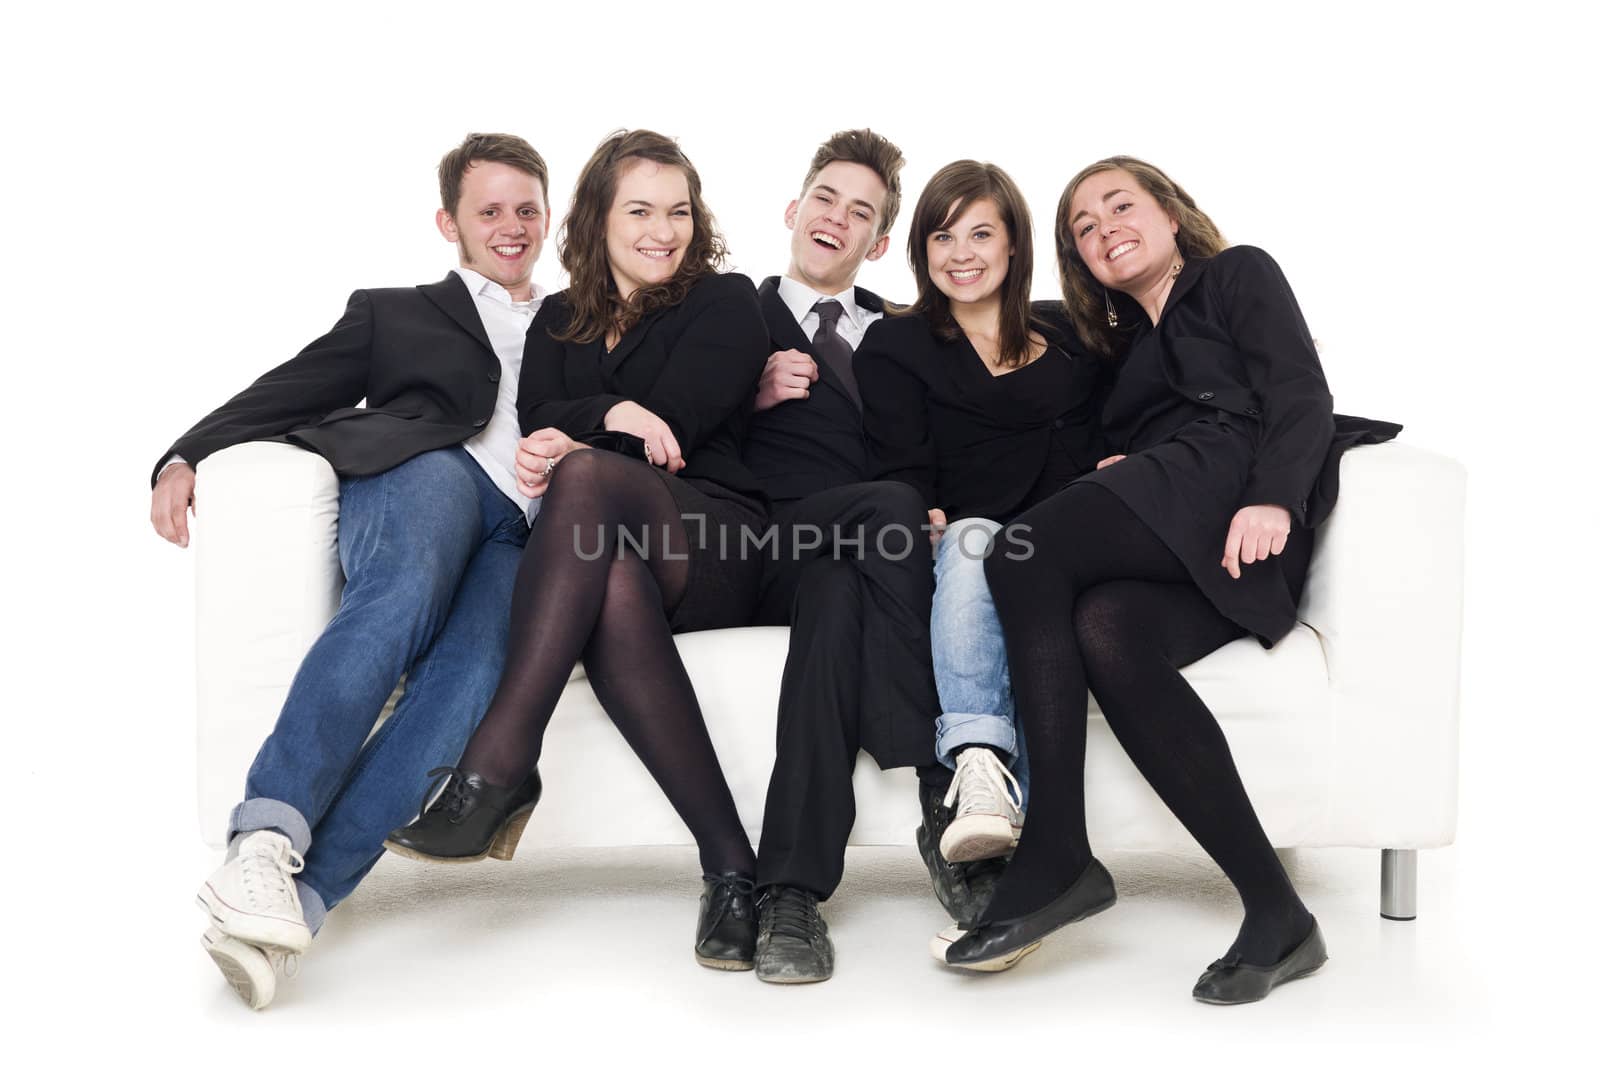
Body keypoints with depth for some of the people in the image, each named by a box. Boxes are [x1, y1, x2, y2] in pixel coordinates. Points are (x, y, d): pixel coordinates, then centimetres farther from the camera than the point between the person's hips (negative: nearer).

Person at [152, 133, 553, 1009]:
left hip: (524, 537, 1)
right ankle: (267, 838, -46)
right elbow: (288, 392, 17)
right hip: (417, 477, -1)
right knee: (408, 588, -39)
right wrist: (187, 456, 0)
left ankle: (304, 889, -42)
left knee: (481, 661, -34)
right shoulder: (395, 313, 29)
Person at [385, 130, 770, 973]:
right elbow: (537, 420, 7)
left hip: (715, 541, -2)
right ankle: (730, 867, -41)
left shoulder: (725, 304, 13)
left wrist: (572, 444, -10)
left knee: (585, 475, -35)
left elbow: (673, 426, -3)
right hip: (602, 540, 3)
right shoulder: (559, 321, 26)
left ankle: (498, 767, -39)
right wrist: (611, 413, -13)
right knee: (614, 588, -38)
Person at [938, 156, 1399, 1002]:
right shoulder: (1121, 347, 36)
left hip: (1234, 498, -5)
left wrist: (1273, 499, -17)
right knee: (1106, 630, -30)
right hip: (1169, 543, 5)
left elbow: (1302, 394, 1)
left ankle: (1056, 857, -30)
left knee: (1021, 551, -26)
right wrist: (1108, 475, -1)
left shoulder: (1238, 274, 19)